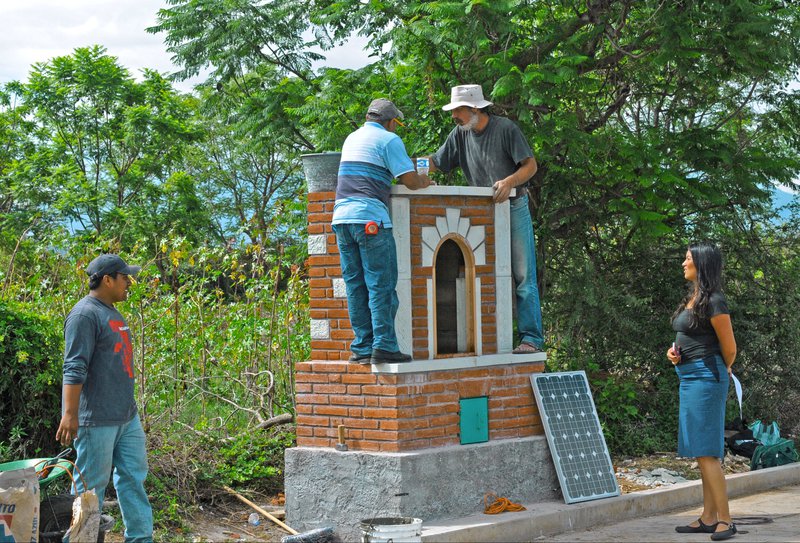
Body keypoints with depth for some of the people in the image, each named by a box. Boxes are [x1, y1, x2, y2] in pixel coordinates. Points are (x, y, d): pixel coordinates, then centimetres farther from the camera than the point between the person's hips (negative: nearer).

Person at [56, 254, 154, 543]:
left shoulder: (111, 312, 15)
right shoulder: (85, 314, -14)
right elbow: (74, 369, -19)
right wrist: (70, 415, -24)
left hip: (127, 417, 9)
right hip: (97, 420, -9)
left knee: (134, 477, 11)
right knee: (91, 486, 0)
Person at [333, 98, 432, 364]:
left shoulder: (352, 138, 23)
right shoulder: (389, 140, -1)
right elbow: (411, 181, -7)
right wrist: (426, 181, 16)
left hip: (341, 215, 7)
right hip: (370, 217, -7)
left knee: (355, 285, 7)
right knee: (381, 285, -5)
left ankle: (362, 347, 6)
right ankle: (384, 346, -10)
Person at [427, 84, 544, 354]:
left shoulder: (505, 128, -9)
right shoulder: (460, 134, 5)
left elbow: (530, 165, -11)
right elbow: (435, 163, 6)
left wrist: (509, 182, -28)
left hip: (514, 209, -5)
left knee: (523, 277, -7)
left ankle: (531, 338, -7)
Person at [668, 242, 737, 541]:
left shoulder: (713, 302, -14)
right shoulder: (692, 298, 14)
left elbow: (729, 348, -8)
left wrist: (722, 371, 10)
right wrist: (674, 351, 5)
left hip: (705, 376, -9)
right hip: (689, 377, 10)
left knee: (705, 451, -10)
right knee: (702, 452, 10)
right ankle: (708, 518, 13)